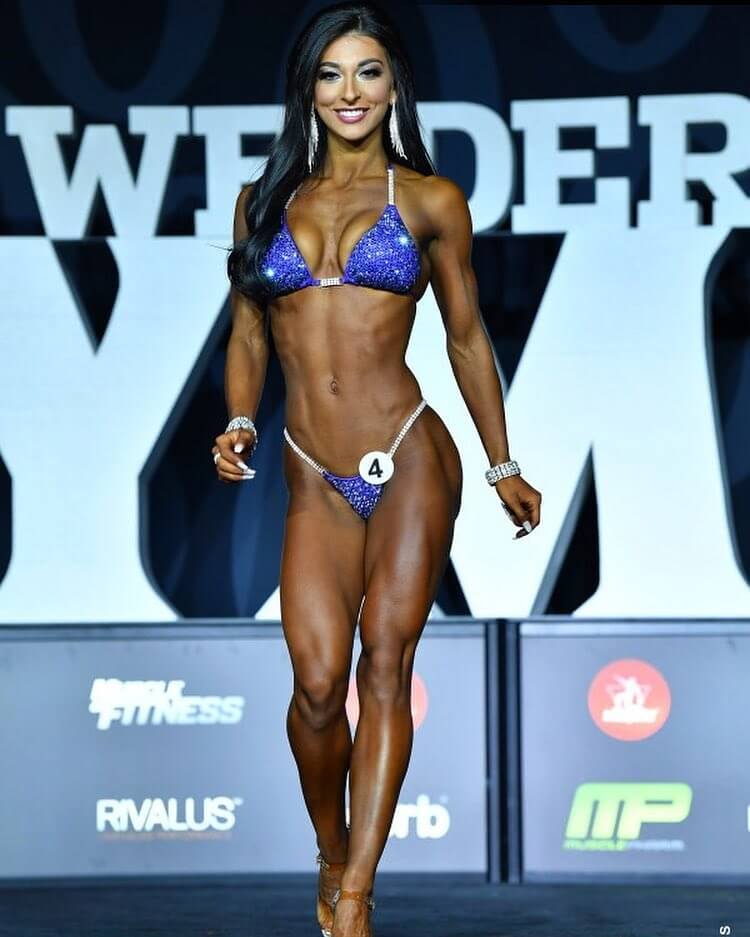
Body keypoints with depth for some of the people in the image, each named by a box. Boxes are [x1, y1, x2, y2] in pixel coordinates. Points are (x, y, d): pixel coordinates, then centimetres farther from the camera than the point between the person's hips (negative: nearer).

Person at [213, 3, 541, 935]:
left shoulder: (430, 201, 5)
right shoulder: (264, 203, 11)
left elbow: (466, 338, 11)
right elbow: (247, 338, 16)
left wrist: (503, 466, 15)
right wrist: (238, 423, -2)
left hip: (409, 459, -2)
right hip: (314, 480, 2)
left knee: (385, 665, -5)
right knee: (318, 680, -9)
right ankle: (331, 859, 16)